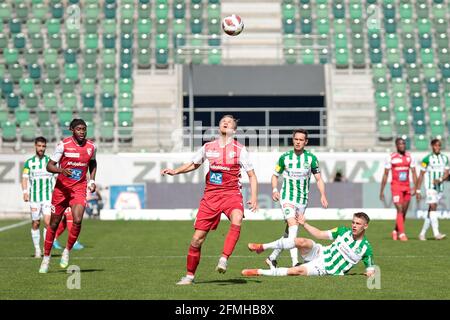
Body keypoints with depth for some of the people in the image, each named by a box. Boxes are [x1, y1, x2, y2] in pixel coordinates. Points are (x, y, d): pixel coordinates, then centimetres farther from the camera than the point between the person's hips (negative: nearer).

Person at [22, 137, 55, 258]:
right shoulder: (29, 162, 6)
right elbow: (25, 178, 3)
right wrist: (25, 192, -12)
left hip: (48, 197, -1)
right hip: (34, 198, 1)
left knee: (47, 222, -13)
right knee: (35, 224, 5)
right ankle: (37, 249, 16)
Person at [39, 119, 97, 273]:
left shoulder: (91, 147, -1)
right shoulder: (64, 145, -11)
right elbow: (49, 166, -11)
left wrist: (92, 180, 7)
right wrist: (62, 170, -30)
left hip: (79, 189, 1)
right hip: (61, 188, -1)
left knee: (77, 221, -19)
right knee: (54, 223, 7)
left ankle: (67, 251, 4)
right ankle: (46, 257, 23)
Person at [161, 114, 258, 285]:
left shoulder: (239, 149, 1)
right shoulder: (208, 147, 9)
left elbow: (251, 175, 3)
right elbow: (194, 164, 27)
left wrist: (254, 197, -10)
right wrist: (175, 171, 12)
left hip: (231, 193, -2)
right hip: (210, 195, 2)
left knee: (236, 220, -37)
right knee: (197, 238, -1)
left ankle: (224, 259, -35)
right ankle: (189, 275, 15)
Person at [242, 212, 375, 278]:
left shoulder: (366, 248, -8)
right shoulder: (344, 231, 1)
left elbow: (370, 270, -1)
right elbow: (320, 234, 7)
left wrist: (371, 273, -24)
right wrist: (304, 224, -1)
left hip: (325, 270, -3)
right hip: (320, 253, 3)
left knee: (298, 270, -28)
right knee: (302, 242, -29)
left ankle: (259, 272, -22)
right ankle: (262, 247, -20)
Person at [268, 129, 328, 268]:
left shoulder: (311, 158, -1)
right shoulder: (284, 157, -2)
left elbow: (318, 178, 1)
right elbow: (275, 175, 9)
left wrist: (323, 195, -15)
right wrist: (274, 190, -9)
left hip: (302, 199, 3)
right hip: (287, 197, -3)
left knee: (289, 231, 8)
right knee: (293, 225, -22)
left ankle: (273, 257, 25)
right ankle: (295, 262, -30)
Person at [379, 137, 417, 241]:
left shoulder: (409, 157, 6)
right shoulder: (391, 158, -3)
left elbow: (413, 173, 4)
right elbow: (385, 175, 0)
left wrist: (414, 187, -9)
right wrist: (382, 191, -2)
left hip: (406, 187, 4)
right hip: (396, 187, -4)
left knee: (404, 212, 9)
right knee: (400, 210, -14)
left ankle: (396, 231, 27)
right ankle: (402, 234, -14)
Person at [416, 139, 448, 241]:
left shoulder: (445, 158, 9)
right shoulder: (427, 159, -5)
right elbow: (421, 175, -2)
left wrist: (440, 180, -17)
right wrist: (418, 191, -4)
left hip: (440, 187, 5)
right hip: (430, 187, -5)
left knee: (431, 211, 8)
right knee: (433, 207, -17)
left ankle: (422, 233, 17)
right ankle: (436, 233, -25)